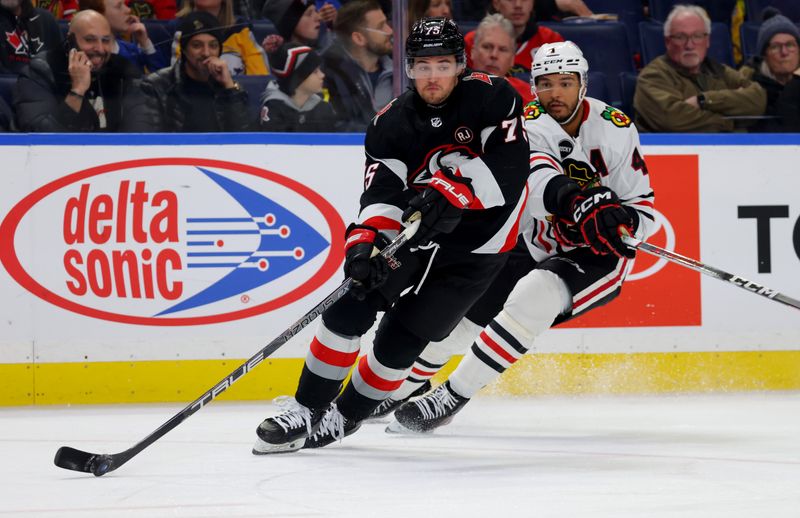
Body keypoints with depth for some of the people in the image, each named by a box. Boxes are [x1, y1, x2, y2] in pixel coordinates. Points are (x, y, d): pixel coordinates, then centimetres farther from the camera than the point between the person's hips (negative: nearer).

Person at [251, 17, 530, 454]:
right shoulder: (391, 123, -7)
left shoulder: (491, 97, -14)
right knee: (349, 307, -13)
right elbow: (381, 193, -17)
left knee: (400, 339, -6)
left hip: (476, 244, -3)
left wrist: (450, 191, -34)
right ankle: (306, 410, -2)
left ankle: (344, 417, 14)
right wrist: (364, 242, -36)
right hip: (411, 231, 3)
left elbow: (510, 166, -24)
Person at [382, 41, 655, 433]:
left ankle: (452, 398, -24)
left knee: (534, 296, -32)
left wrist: (620, 223, -36)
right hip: (536, 245, 4)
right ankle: (389, 392, 29)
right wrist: (576, 200, -52)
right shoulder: (530, 123, -9)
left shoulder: (614, 129, -15)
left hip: (598, 254, -4)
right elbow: (539, 175, -31)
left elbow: (642, 209, -12)